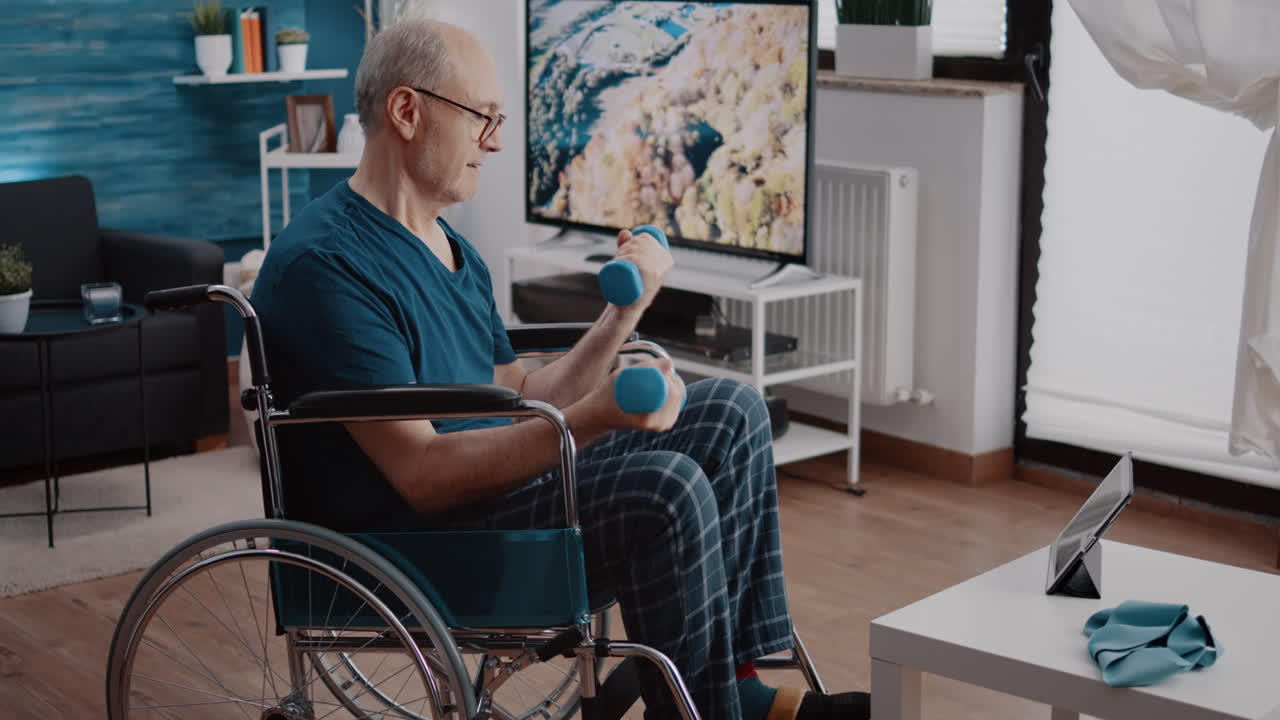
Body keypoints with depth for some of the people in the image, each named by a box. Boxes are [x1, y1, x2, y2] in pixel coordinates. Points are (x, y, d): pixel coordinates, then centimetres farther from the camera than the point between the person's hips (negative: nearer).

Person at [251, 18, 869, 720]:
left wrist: (624, 311, 3)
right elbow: (422, 472, -25)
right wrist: (596, 417, -35)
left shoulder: (453, 251, 15)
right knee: (666, 490, -29)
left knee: (730, 414, 2)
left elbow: (519, 403, 14)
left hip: (499, 477, 10)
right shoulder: (326, 263, -19)